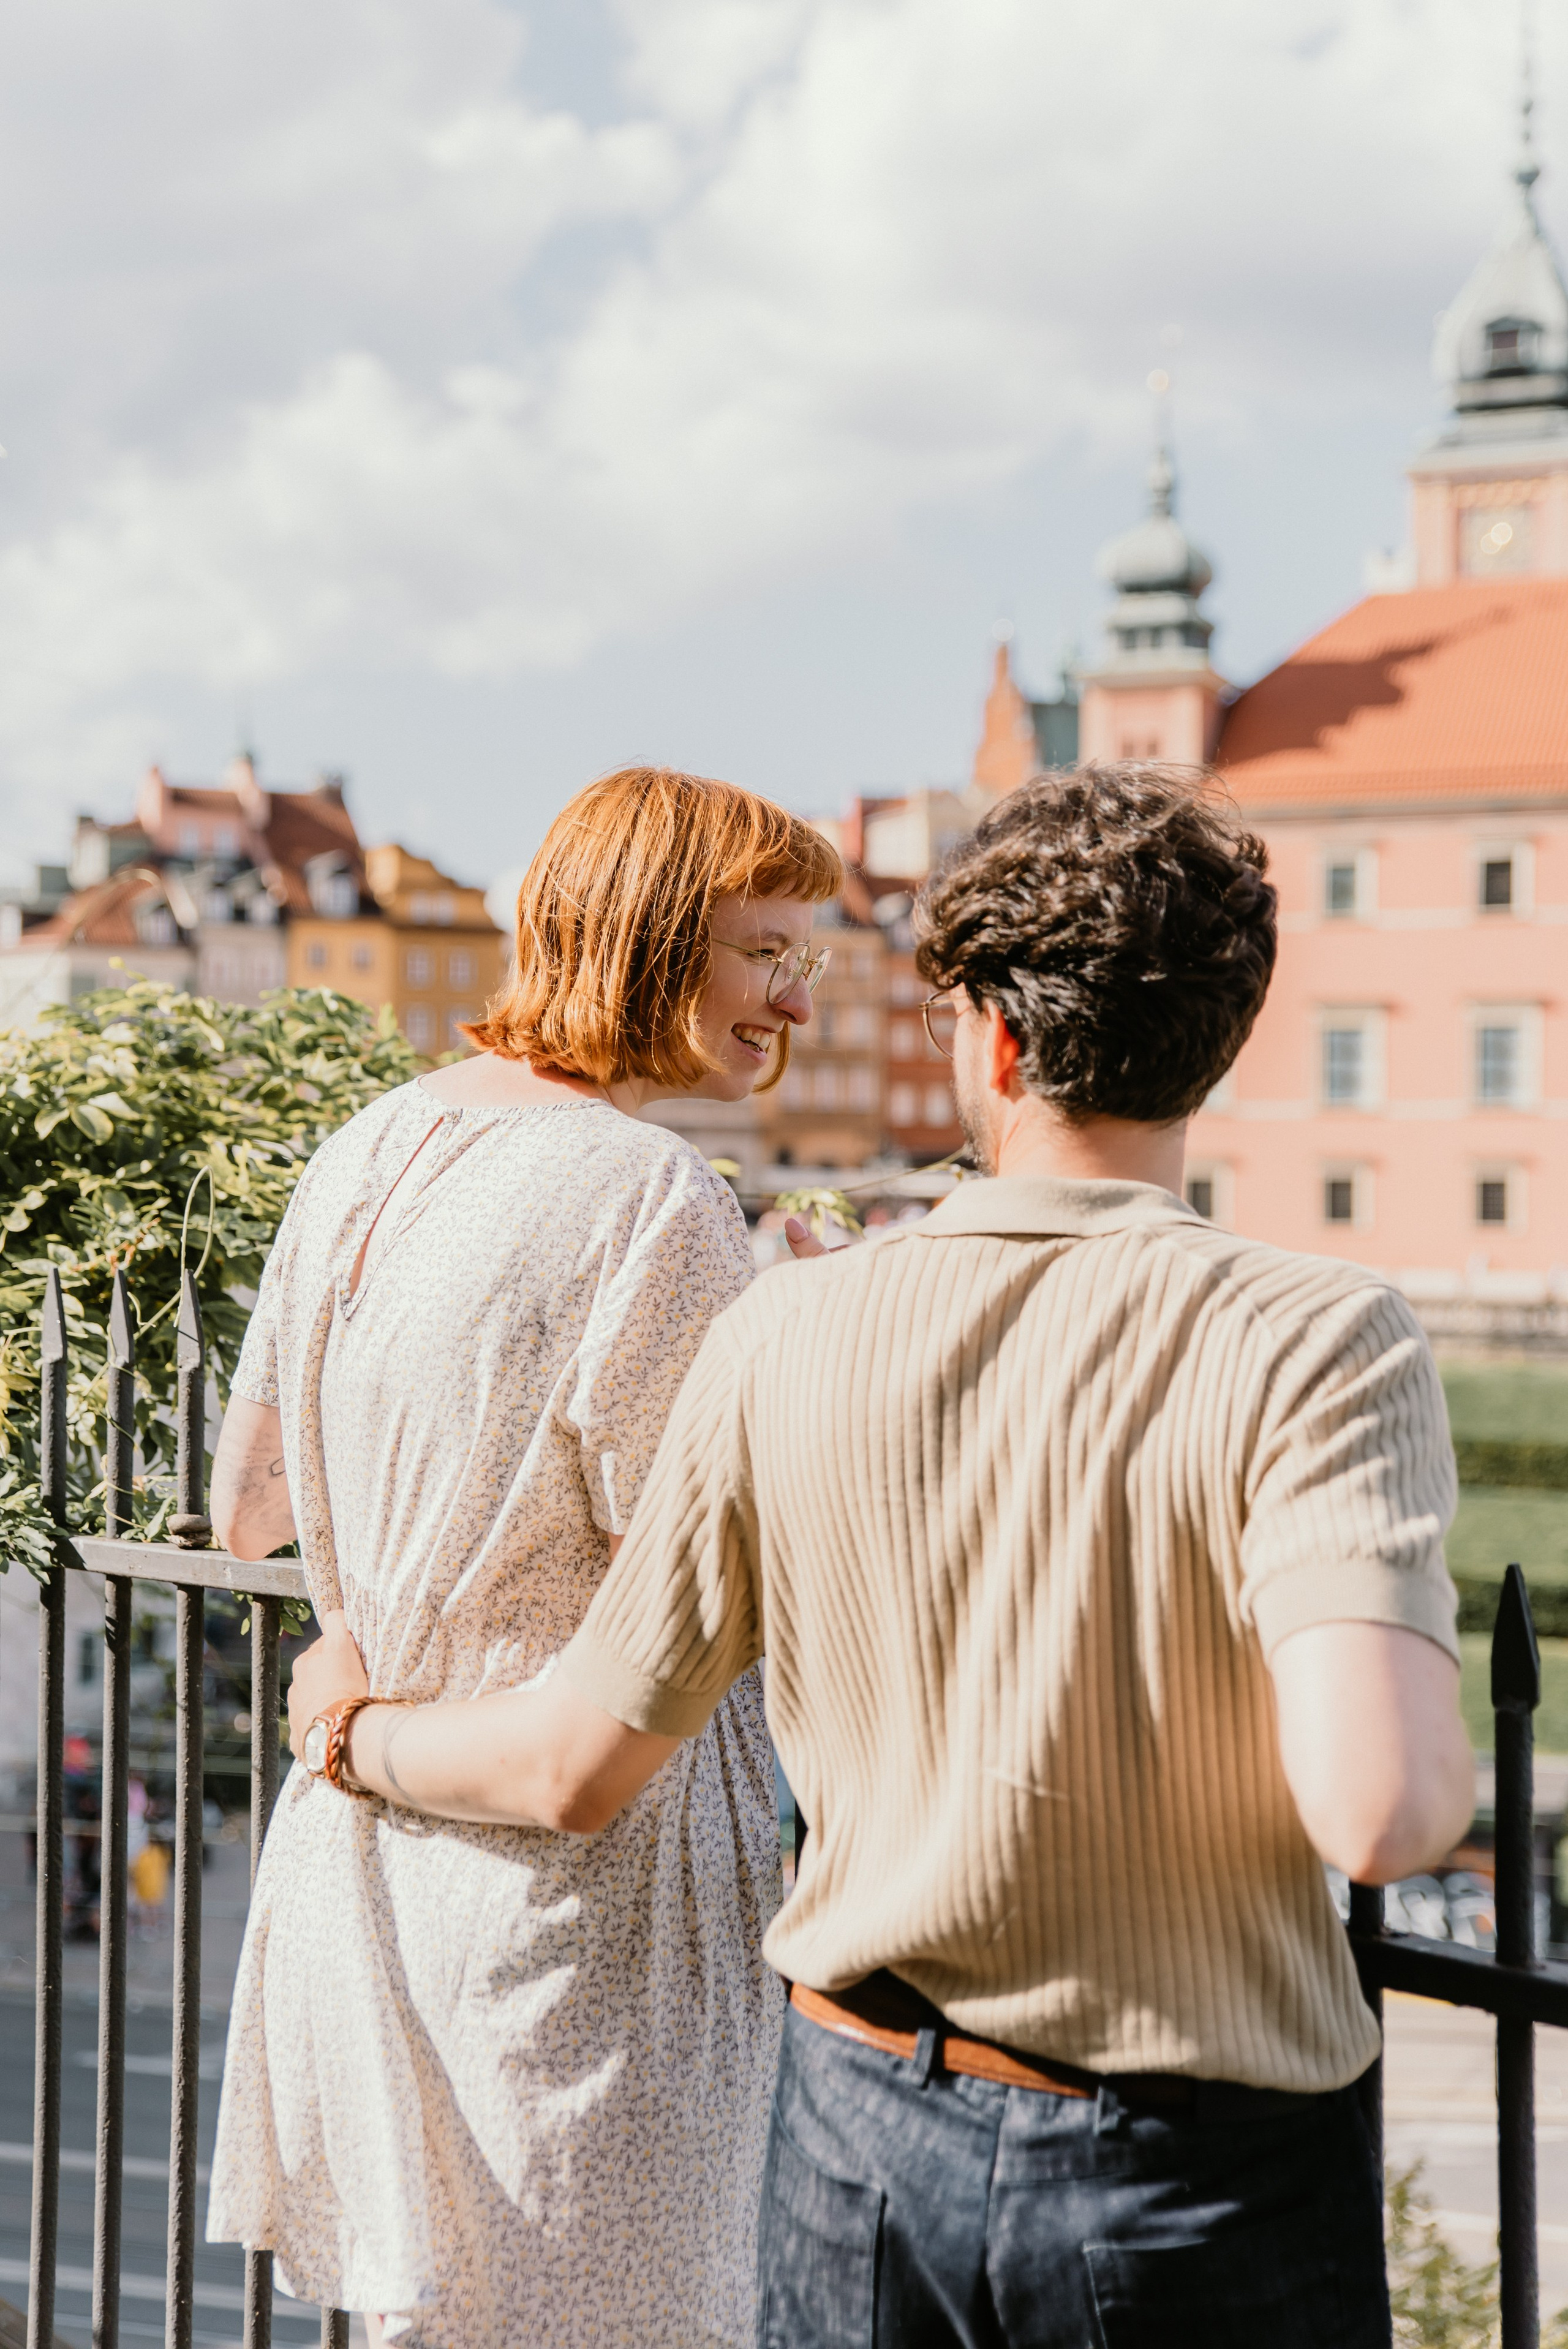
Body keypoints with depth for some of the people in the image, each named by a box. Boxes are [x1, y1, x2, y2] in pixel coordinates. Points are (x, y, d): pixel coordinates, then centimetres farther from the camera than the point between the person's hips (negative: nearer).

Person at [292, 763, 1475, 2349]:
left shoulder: (790, 1335, -7)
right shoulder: (1317, 1345, -17)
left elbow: (577, 1769, 0)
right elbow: (1377, 1811, -28)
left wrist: (354, 1729, 20)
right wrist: (1436, 1769, -4)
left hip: (866, 2132, 3)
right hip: (1204, 2175, -2)